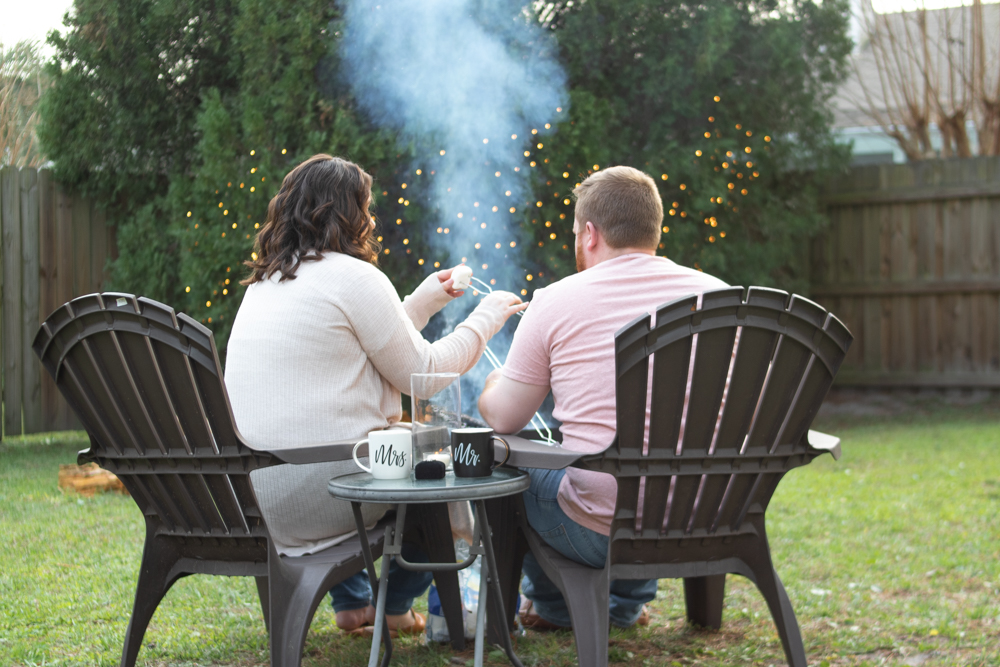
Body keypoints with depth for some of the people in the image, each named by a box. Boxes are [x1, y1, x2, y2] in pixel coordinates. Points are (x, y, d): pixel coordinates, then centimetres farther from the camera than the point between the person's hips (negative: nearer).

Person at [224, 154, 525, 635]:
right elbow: (422, 373, -6)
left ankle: (352, 604, 38)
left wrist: (423, 302, 28)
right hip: (312, 499, -8)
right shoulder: (354, 276, -12)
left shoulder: (265, 283, 14)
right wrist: (486, 317, 9)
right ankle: (395, 604, 31)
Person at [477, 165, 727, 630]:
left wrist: (492, 387, 28)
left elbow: (505, 419, 2)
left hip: (601, 531, -4)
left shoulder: (555, 301, -7)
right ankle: (628, 603, 47)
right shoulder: (716, 293, 1)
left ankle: (552, 605, 44)